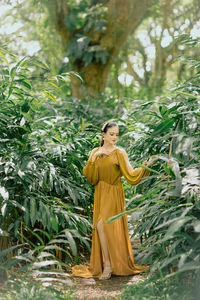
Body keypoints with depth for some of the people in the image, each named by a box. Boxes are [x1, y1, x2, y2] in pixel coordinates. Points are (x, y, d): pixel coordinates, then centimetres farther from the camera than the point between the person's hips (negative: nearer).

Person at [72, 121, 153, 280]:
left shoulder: (120, 153, -4)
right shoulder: (95, 153, 8)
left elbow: (131, 174, -13)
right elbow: (91, 178, 2)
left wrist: (145, 168, -29)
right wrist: (92, 162, -12)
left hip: (114, 194, -5)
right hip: (100, 194, 5)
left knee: (101, 225, -17)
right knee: (101, 228, 3)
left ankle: (108, 265, -7)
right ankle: (107, 264, 14)